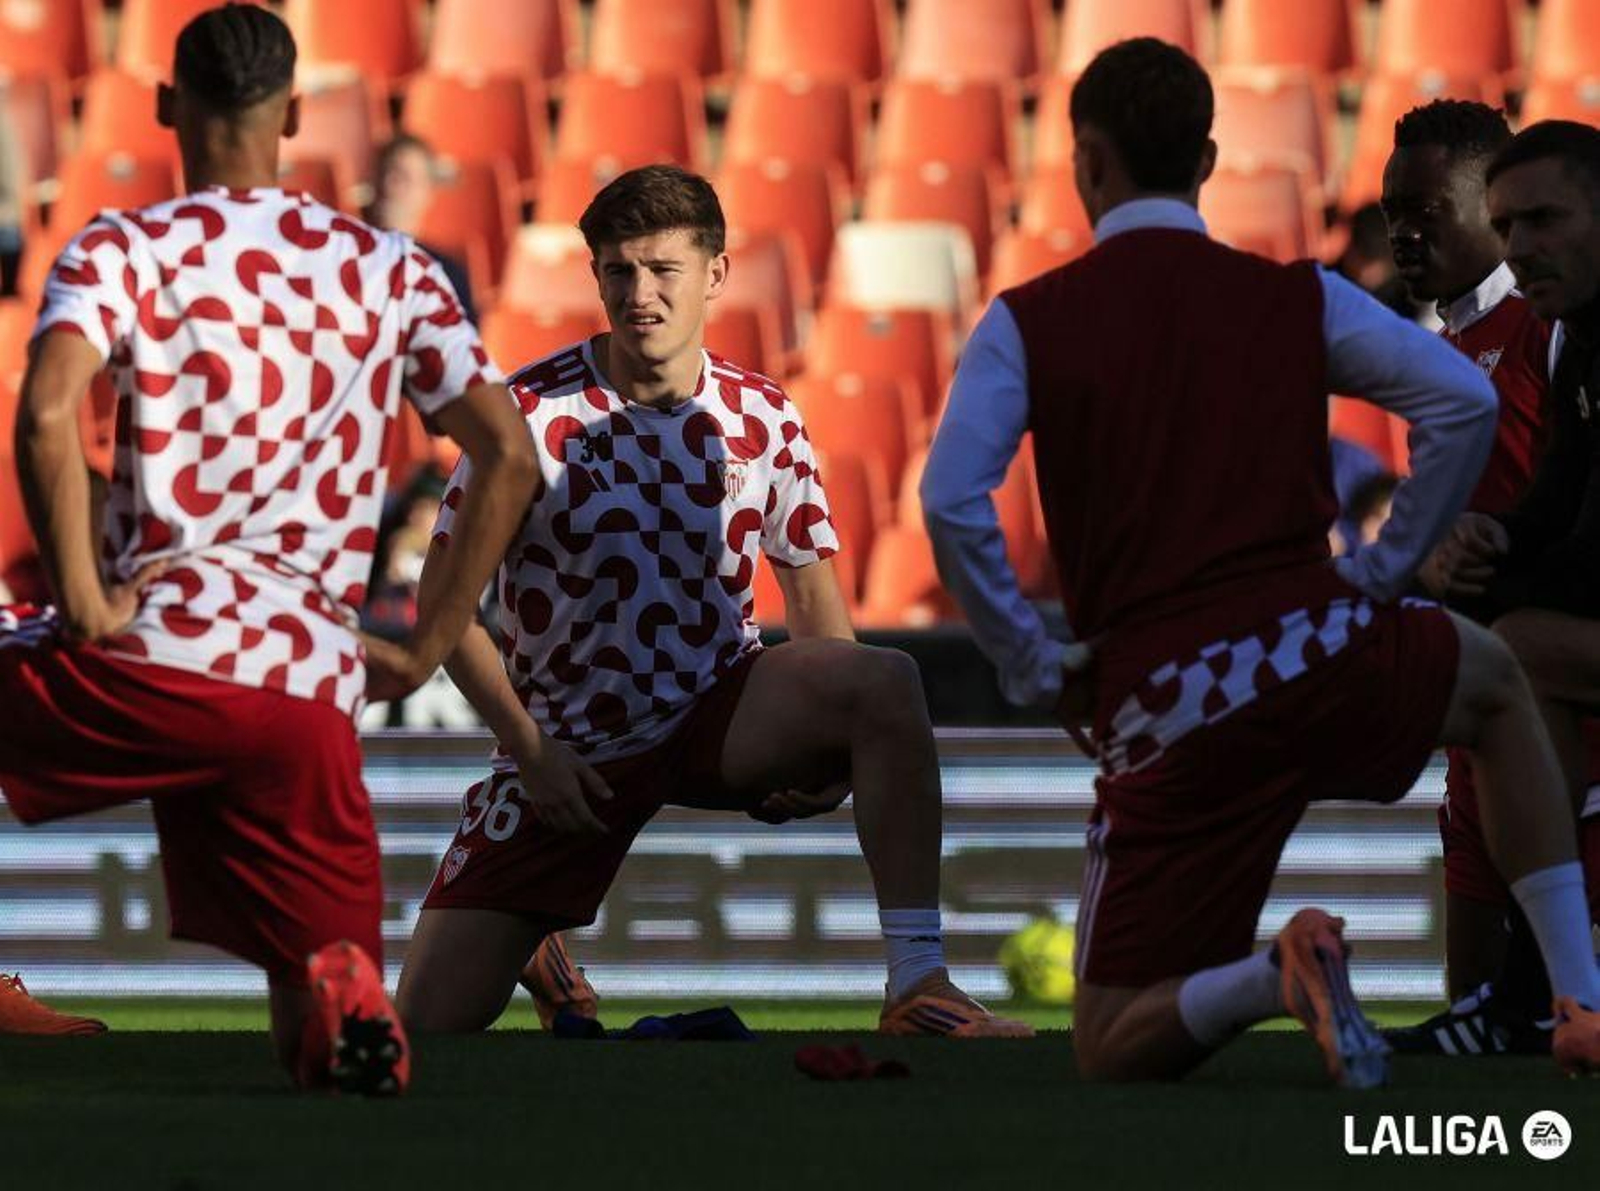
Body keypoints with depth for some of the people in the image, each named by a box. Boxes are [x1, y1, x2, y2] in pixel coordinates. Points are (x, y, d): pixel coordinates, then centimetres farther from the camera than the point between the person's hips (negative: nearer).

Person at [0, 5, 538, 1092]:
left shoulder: (123, 250, 3)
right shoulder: (393, 273, 15)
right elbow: (510, 457, 11)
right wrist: (427, 651, 15)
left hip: (151, 660, -3)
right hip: (312, 695, 3)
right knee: (327, 1045, 9)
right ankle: (342, 994, -28)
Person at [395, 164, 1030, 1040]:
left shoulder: (763, 420, -3)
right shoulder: (533, 413, -12)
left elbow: (810, 587, 7)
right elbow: (443, 600, -8)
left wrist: (829, 746, -10)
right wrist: (531, 749, -15)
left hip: (719, 714, 1)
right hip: (569, 747, -1)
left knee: (887, 680, -30)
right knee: (431, 1022, -10)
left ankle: (917, 984, -27)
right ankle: (538, 960, 29)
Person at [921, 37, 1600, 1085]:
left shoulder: (1027, 323, 5)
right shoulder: (1297, 297, 10)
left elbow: (951, 503, -8)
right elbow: (1465, 400, 2)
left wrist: (1033, 668, 3)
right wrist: (1388, 567, 12)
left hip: (1161, 709, -2)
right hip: (1315, 647, 2)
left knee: (1115, 1056, 7)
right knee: (1498, 684, 38)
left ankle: (1275, 976, -27)